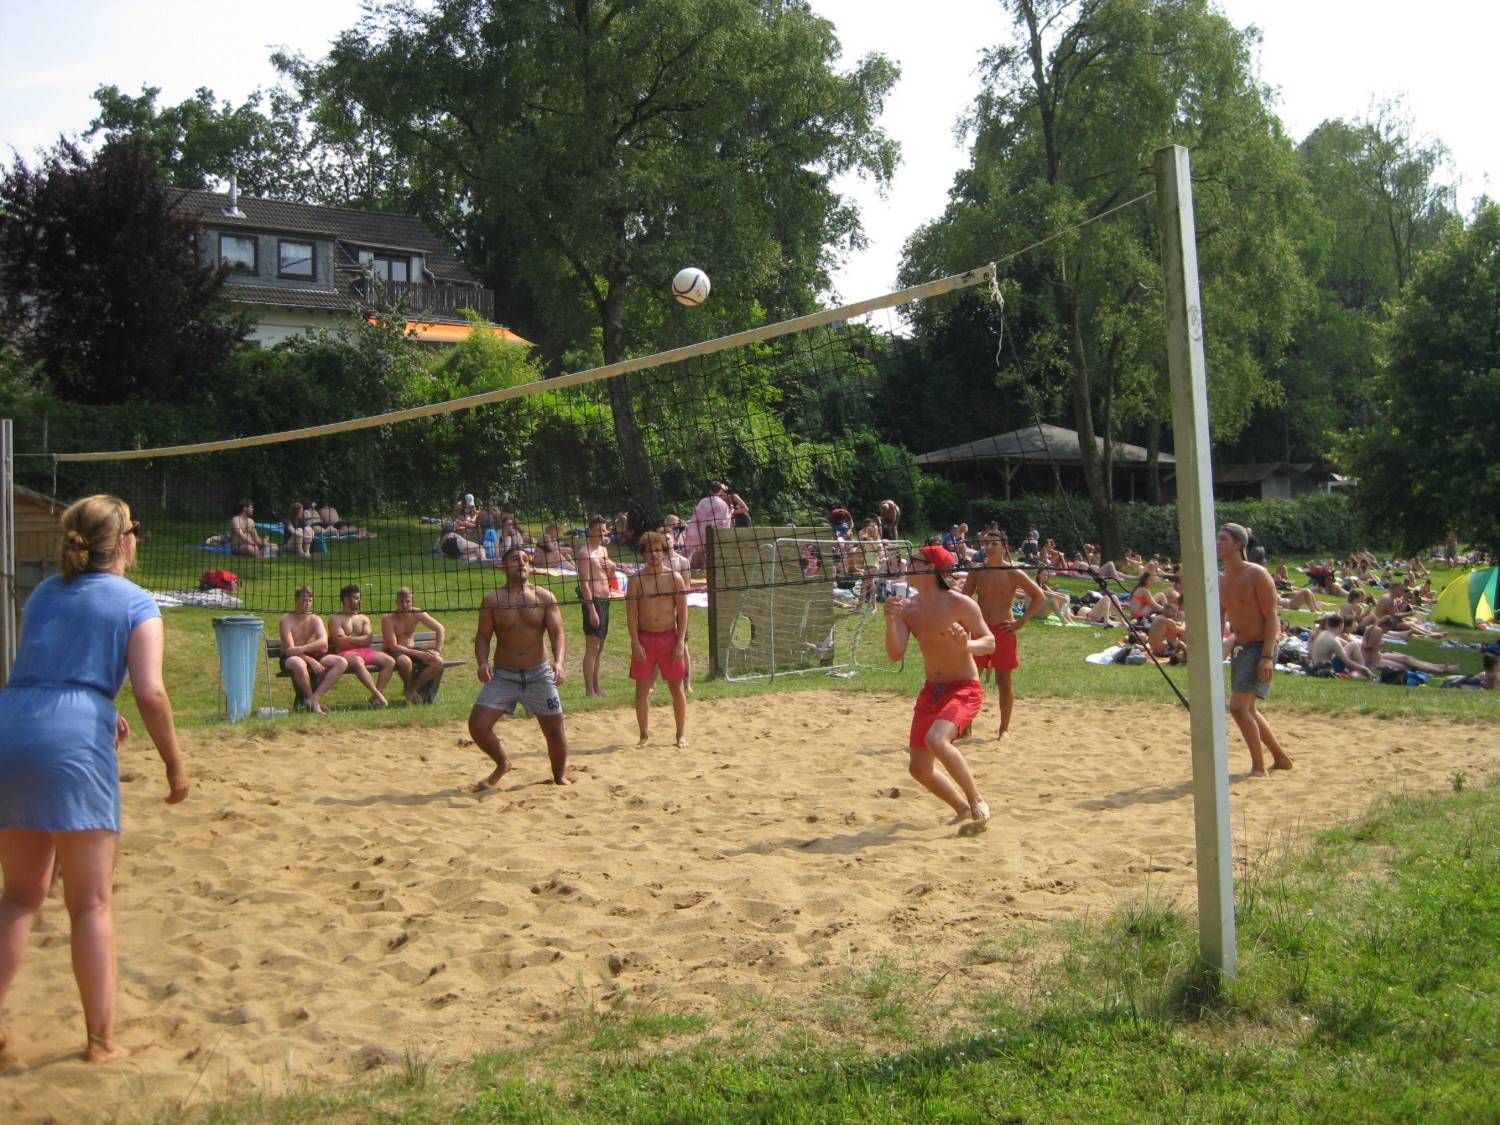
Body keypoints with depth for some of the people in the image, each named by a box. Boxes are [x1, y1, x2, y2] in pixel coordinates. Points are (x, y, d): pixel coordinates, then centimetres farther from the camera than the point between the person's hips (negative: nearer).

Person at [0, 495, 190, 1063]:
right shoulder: (136, 603, 3)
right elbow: (150, 692, -8)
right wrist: (175, 764, 1)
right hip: (73, 742, -6)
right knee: (91, 904, 4)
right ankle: (101, 1040, 10)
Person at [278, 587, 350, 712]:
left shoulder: (315, 619, 6)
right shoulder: (287, 619, -6)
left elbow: (323, 642, -13)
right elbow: (289, 649, -17)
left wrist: (302, 649, -29)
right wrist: (310, 660, -28)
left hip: (313, 657, 5)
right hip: (290, 659, -5)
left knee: (342, 662, -18)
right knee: (299, 664, -42)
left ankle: (314, 699, -26)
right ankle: (312, 700, -18)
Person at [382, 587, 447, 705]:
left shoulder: (417, 613, -4)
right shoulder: (388, 618, -17)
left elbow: (440, 629, 1)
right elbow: (393, 646, -21)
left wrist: (437, 651, -10)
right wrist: (417, 653, -26)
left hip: (411, 649, 5)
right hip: (393, 652, -5)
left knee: (438, 662, -18)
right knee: (405, 661, -40)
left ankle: (412, 689, -2)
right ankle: (408, 688, -7)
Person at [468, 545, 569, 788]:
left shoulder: (545, 598, -2)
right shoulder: (492, 599, -2)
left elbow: (557, 633, -8)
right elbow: (483, 635, -1)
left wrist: (559, 662, -25)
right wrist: (482, 663, -20)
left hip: (539, 674, 0)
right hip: (503, 675, 0)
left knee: (554, 730, 7)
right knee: (478, 725, -12)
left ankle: (560, 776, 32)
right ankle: (502, 764, 16)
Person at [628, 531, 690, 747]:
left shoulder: (675, 578, -1)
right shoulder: (637, 580, -1)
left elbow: (683, 613, -2)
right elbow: (631, 614, -2)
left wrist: (680, 643, -9)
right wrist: (635, 643, -10)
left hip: (670, 637, 0)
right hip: (644, 638, 0)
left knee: (676, 687, 5)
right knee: (642, 688, 2)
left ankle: (681, 734, 15)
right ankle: (644, 734, 14)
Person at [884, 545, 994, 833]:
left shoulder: (959, 604, -13)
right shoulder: (907, 607, 1)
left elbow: (990, 643, -10)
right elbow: (895, 654, -7)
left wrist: (967, 645, -32)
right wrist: (890, 620, -23)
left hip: (964, 689, -7)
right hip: (932, 690, 7)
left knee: (936, 740, -33)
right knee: (920, 769, 6)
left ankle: (977, 803, -14)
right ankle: (964, 810, 29)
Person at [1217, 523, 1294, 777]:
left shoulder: (1257, 575, -14)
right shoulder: (1221, 581, 7)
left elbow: (1271, 618, -15)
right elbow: (1219, 622, 14)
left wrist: (1267, 656, -22)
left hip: (1260, 648, -8)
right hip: (1239, 648, 8)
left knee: (1239, 706, -17)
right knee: (1248, 709, 15)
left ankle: (1259, 768, -4)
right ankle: (1281, 758, 32)